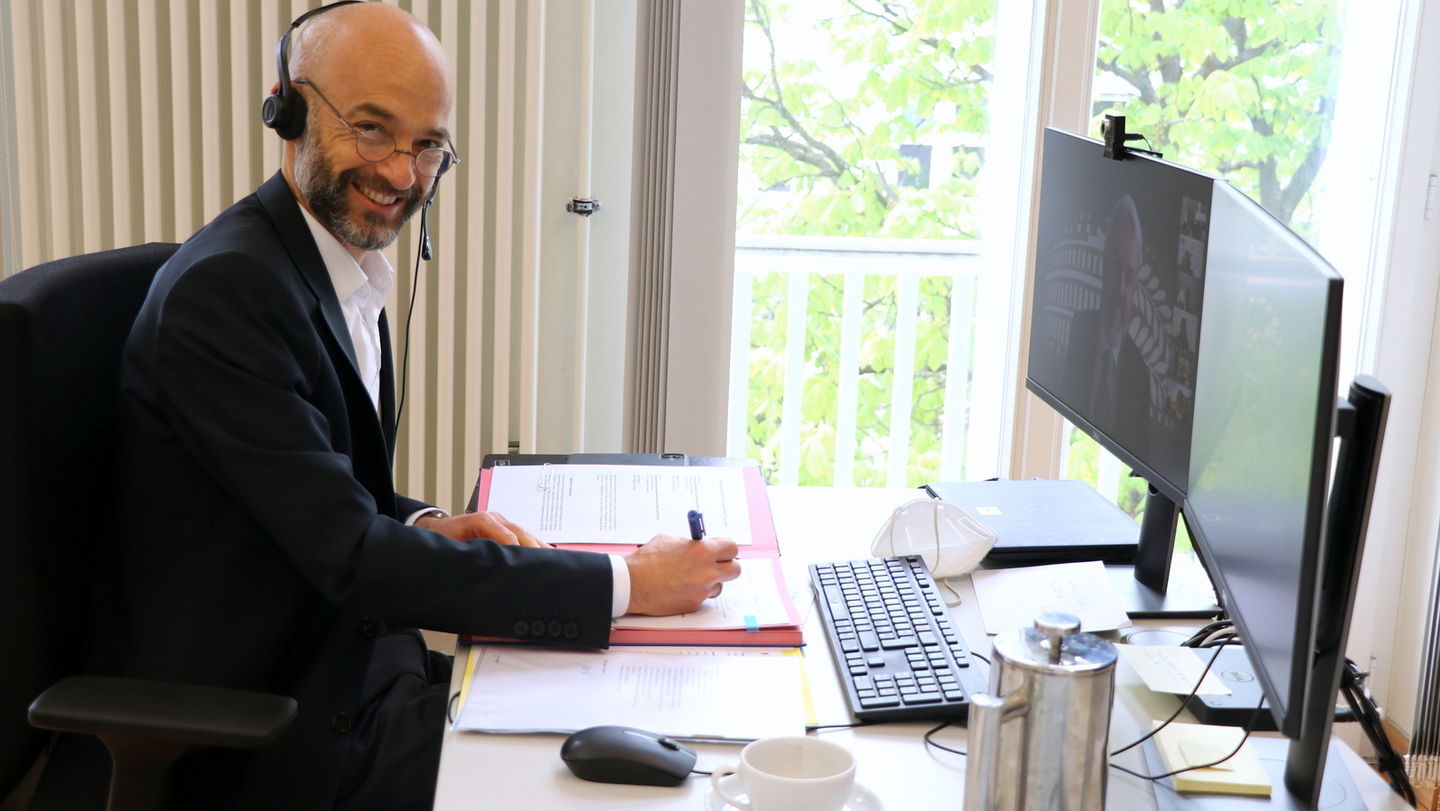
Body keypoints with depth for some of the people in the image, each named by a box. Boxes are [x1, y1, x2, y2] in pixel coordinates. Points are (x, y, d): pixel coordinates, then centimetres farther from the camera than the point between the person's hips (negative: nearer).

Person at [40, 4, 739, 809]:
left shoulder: (348, 264, 6)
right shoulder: (226, 287, -22)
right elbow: (350, 557, -25)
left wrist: (425, 529, -5)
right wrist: (627, 583, -24)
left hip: (350, 663, 8)